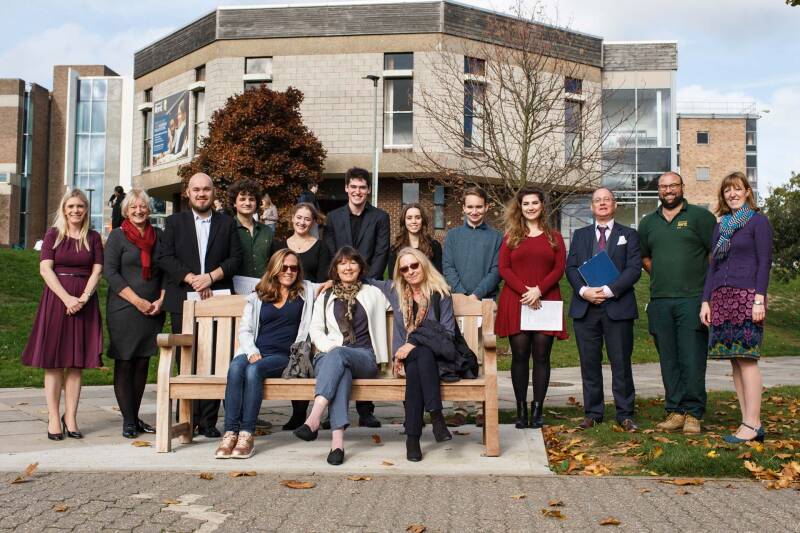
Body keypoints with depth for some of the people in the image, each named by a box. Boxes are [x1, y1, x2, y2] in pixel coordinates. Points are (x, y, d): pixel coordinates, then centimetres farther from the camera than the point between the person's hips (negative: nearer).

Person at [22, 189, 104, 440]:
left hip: (84, 301, 2)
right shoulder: (53, 235, 4)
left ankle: (70, 417, 6)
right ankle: (53, 418, 2)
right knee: (53, 361, -1)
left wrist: (83, 297, -13)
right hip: (56, 299, -1)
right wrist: (67, 298, -15)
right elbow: (45, 269, -4)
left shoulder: (93, 238, 9)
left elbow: (97, 271, 3)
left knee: (76, 362, 2)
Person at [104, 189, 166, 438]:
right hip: (123, 310, -3)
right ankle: (128, 420, 5)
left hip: (152, 311, 4)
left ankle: (135, 417, 15)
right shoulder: (117, 236, 0)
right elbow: (110, 271, -7)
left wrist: (161, 299, -2)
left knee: (142, 363, 7)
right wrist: (137, 301, -13)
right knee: (124, 364, -1)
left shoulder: (158, 235, 11)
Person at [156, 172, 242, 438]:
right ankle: (188, 419, 8)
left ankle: (208, 420, 2)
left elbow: (235, 257, 5)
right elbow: (164, 257, 1)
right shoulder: (175, 222, 11)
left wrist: (211, 277, -10)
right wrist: (192, 279, -11)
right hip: (183, 301, 0)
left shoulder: (227, 223, 13)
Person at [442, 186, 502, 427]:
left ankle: (483, 408, 3)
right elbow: (448, 268, 4)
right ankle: (460, 408, 1)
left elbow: (496, 270, 1)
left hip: (485, 301, -1)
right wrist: (462, 295, -10)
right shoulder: (453, 235, 13)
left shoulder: (495, 237, 10)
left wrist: (477, 294, -12)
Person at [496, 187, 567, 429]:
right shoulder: (511, 236, 11)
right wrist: (524, 291, -12)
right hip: (515, 302, 0)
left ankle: (537, 410, 5)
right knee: (519, 356, 0)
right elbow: (503, 268, 2)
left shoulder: (554, 237, 11)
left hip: (545, 302, 0)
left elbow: (559, 268, 2)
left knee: (541, 356, 0)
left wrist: (539, 290, -13)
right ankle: (521, 410, 5)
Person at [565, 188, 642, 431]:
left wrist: (609, 290, -15)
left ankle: (625, 415, 9)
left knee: (621, 363, 0)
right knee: (589, 363, 5)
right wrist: (584, 290, -12)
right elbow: (571, 268, 7)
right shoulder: (580, 235, 16)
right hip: (585, 306, 2)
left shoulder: (629, 235, 9)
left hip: (617, 305, -2)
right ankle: (592, 413, 14)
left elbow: (634, 269, -3)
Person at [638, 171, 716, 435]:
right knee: (669, 361, 6)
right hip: (659, 302, 4)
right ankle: (675, 412, 13)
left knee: (693, 360, -5)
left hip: (693, 299, -4)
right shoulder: (648, 223, 15)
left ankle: (693, 414, 3)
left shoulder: (700, 216, 2)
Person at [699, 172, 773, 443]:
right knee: (735, 360, 4)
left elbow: (765, 262, -6)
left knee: (746, 358, -10)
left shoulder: (758, 221, 1)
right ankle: (748, 422, 7)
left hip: (747, 296, -6)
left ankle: (753, 424, -6)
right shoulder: (721, 226, 19)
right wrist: (706, 301, 11)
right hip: (721, 298, 6)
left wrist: (759, 299, -14)